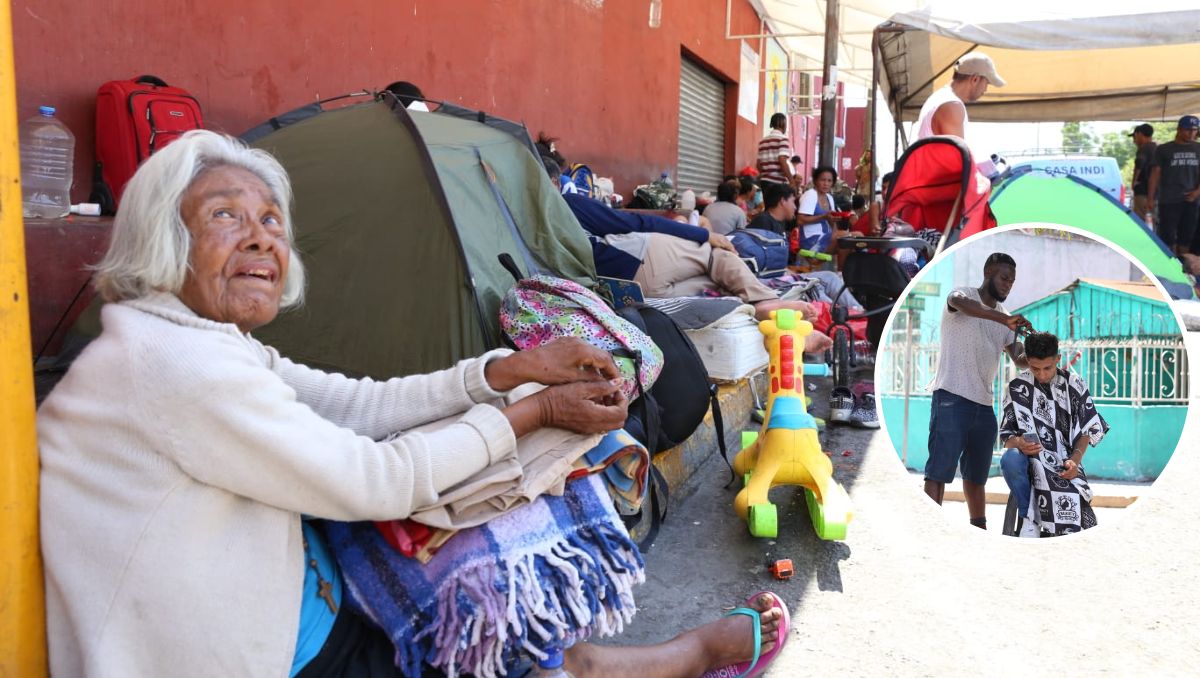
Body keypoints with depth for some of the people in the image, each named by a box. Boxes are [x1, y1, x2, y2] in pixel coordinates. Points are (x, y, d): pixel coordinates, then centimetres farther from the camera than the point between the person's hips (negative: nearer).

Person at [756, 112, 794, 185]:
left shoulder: (763, 141, 16)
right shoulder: (782, 138, -6)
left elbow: (758, 164, 15)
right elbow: (782, 162, -17)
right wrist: (792, 181, -13)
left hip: (764, 181, 7)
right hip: (778, 182, -7)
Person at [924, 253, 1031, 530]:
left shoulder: (1003, 316, 18)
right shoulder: (963, 294, -2)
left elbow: (1019, 359, 12)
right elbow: (960, 302, -28)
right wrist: (1005, 319, -39)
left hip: (984, 405, 7)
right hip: (952, 398, -7)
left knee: (977, 474, 16)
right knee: (940, 470, -10)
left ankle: (979, 529, 26)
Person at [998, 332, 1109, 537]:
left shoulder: (1074, 384, 3)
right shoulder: (1017, 388, 1)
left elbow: (1087, 430, 4)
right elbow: (1006, 436, 0)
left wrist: (1075, 459, -15)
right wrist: (1018, 443, -25)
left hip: (1064, 462, 0)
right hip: (1031, 459, 0)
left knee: (1074, 526, -27)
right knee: (1010, 459, -38)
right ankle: (1029, 519, -19)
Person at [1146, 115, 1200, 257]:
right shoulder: (1163, 149, 1)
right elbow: (1155, 174, 1)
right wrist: (1150, 198, -4)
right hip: (1168, 200, -3)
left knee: (1186, 237, 6)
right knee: (1168, 237, -5)